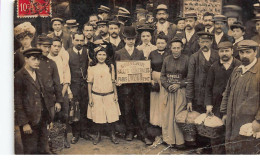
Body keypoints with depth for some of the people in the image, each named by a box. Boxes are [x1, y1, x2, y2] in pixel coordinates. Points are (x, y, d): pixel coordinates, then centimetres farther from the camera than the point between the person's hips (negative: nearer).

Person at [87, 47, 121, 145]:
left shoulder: (110, 66, 5)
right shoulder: (91, 68, 1)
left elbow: (113, 82, 9)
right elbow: (89, 83, 2)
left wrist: (115, 94, 6)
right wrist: (90, 98, 0)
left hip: (109, 95, 1)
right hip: (96, 96, -1)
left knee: (112, 116, 1)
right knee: (97, 116, 3)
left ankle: (113, 135, 18)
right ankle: (98, 135, 22)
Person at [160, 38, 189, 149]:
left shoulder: (186, 60, -3)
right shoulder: (167, 59, 8)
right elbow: (162, 75, 11)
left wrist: (179, 85, -12)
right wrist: (168, 86, -5)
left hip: (181, 91, -3)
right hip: (169, 91, 4)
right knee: (168, 115, 4)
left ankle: (179, 141, 5)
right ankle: (169, 139, 15)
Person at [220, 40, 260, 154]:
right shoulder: (236, 70, 12)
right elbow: (227, 92, 19)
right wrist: (225, 113, 16)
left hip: (250, 122, -6)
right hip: (232, 121, 6)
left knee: (248, 151, 2)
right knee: (231, 149, 13)